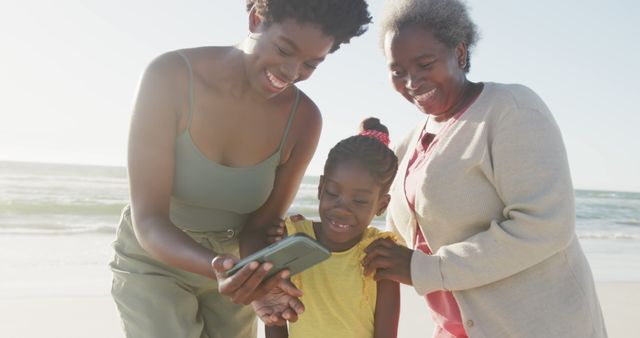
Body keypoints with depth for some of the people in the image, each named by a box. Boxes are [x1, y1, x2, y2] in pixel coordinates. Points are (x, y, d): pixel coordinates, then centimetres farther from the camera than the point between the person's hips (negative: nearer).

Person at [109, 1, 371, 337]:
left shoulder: (303, 119, -15)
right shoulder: (170, 76, -25)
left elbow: (258, 228, -8)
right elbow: (148, 220, -25)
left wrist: (264, 283, -29)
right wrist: (217, 268, -42)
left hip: (232, 263, 3)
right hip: (153, 261, -3)